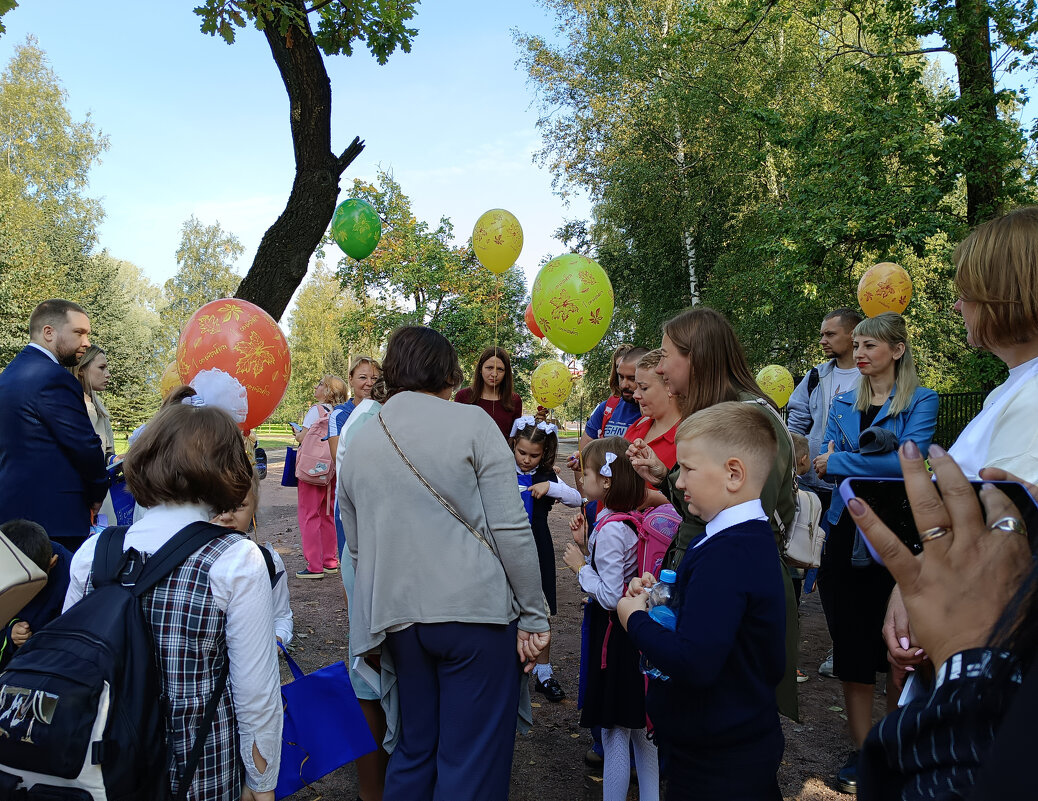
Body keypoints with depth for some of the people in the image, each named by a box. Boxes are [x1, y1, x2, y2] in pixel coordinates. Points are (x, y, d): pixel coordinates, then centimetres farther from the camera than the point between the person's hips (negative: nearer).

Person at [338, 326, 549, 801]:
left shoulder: (358, 445, 9)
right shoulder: (471, 423, -5)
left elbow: (357, 549, 14)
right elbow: (511, 528, -10)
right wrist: (533, 615, -3)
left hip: (400, 619, 5)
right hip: (476, 612, -5)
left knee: (414, 752, 19)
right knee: (473, 762, 5)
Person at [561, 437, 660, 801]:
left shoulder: (609, 529, -23)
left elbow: (610, 597, -24)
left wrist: (580, 567, -13)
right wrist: (586, 545, 6)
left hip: (615, 634, -9)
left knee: (614, 733, 4)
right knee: (640, 727, 20)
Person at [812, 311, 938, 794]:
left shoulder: (921, 401, -1)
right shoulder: (844, 404, 12)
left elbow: (908, 462, -17)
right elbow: (822, 464, 3)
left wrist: (841, 462, -12)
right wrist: (874, 450, -14)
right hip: (845, 537, 3)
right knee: (852, 648, 6)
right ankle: (861, 751, 20)